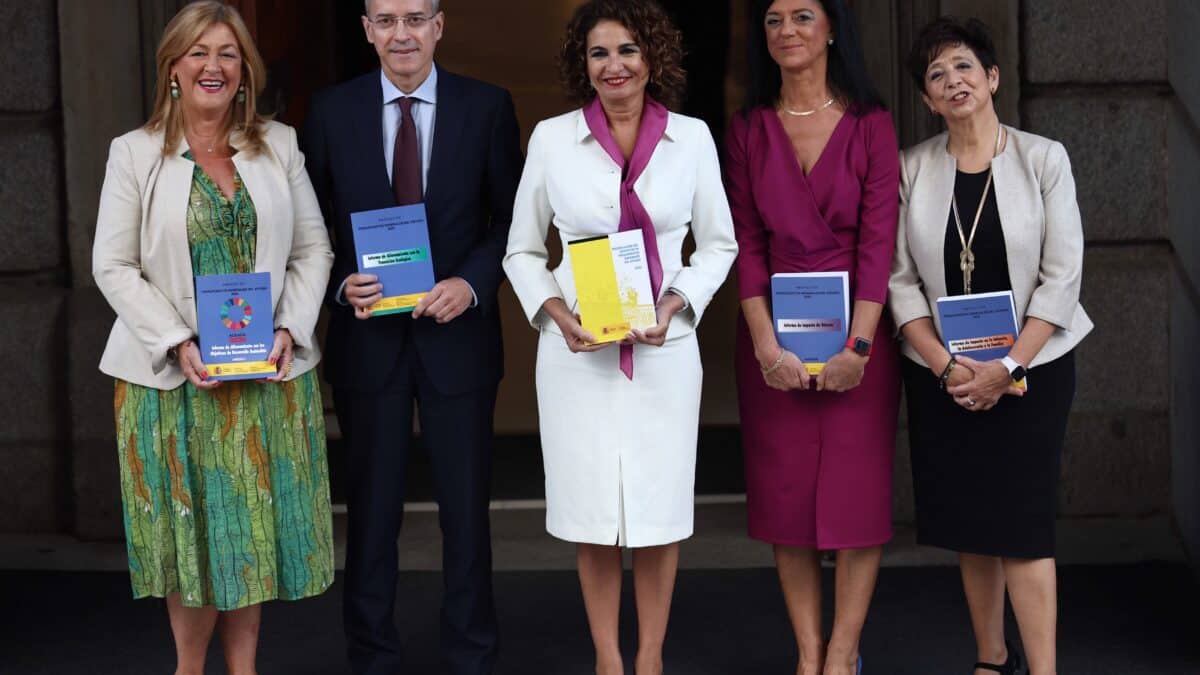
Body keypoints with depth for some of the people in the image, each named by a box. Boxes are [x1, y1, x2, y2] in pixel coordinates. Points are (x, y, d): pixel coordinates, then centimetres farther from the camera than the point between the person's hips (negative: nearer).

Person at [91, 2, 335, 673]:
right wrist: (179, 343, -14)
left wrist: (289, 330, -9)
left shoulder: (279, 145, 6)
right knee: (192, 528, 5)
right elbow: (114, 266, -3)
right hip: (173, 374, -2)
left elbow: (313, 251, 6)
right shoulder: (135, 152, 0)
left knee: (258, 526, 7)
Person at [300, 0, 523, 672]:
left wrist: (470, 284, -14)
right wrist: (341, 283, -12)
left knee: (467, 508, 9)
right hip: (368, 336, 1)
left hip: (457, 333, 0)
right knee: (371, 508, 10)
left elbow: (510, 216, 1)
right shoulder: (332, 111, 1)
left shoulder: (488, 107, -1)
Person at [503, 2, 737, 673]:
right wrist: (554, 309, -10)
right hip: (578, 348, 0)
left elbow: (718, 244, 8)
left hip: (665, 345, 0)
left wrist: (678, 302, -9)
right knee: (592, 509, 6)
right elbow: (523, 250, 7)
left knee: (658, 505, 7)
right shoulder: (552, 138, 0)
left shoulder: (692, 137, 1)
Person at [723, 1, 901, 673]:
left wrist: (858, 346, -14)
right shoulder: (750, 129, 6)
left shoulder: (870, 123, 0)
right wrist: (767, 346, -10)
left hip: (855, 328, -2)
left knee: (858, 494, -1)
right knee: (786, 496, 4)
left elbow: (878, 240, -6)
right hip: (774, 334, 2)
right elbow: (747, 244, 0)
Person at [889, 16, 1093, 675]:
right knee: (969, 523, 8)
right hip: (941, 373, 2)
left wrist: (1007, 368, -14)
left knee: (1023, 522, -7)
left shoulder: (1043, 158, -4)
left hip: (1031, 368, -2)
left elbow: (1062, 275, -7)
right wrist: (946, 366, -11)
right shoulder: (912, 168, 2)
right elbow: (900, 280, 0)